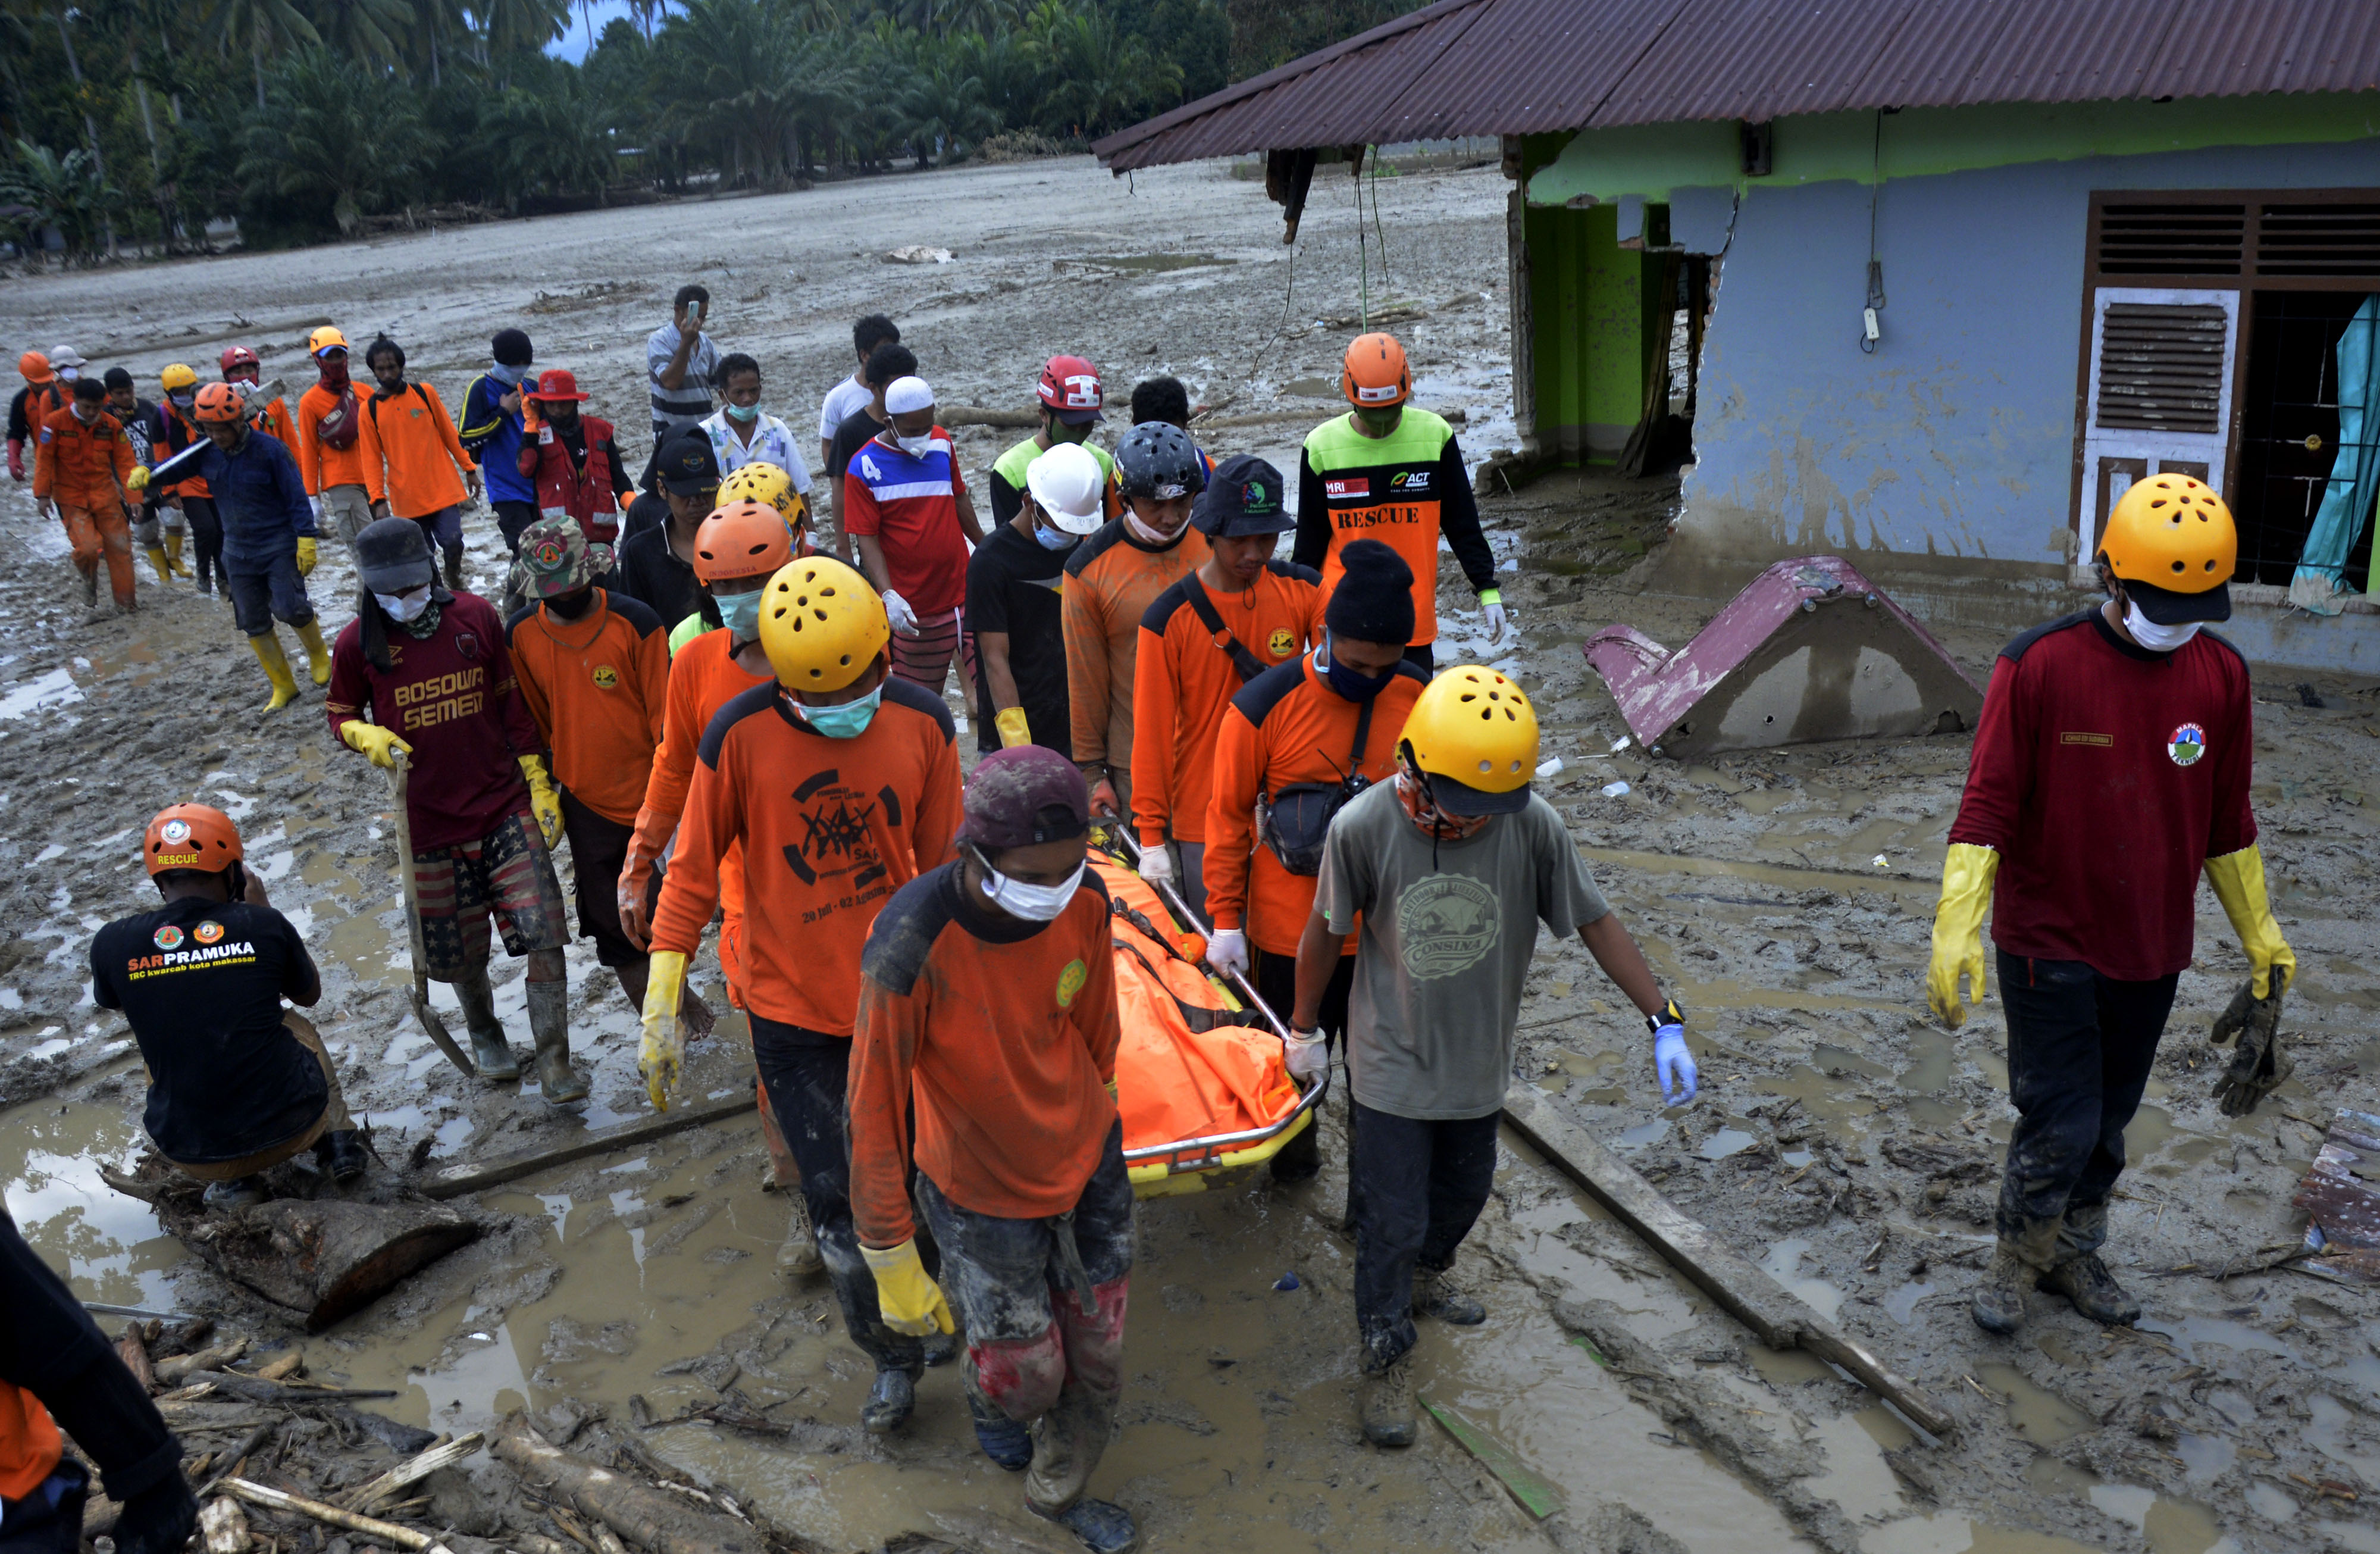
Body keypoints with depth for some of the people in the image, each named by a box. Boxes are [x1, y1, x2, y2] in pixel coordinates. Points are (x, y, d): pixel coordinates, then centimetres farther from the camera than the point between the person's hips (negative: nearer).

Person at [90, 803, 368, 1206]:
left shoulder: (112, 943, -8)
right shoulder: (264, 926, -10)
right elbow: (309, 996, 12)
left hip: (193, 1154, 0)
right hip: (291, 1128, 0)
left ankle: (234, 1181, 20)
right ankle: (337, 1140, 21)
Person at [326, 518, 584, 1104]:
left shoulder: (476, 617, -3)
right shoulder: (358, 644, -6)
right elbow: (341, 715, 10)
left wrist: (540, 784, 6)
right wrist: (369, 737, -14)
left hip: (507, 807, 0)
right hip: (430, 823, 0)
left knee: (545, 936, -10)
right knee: (461, 956, 11)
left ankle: (554, 1064, 1)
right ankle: (484, 1032, 43)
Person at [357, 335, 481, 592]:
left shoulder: (424, 393, 3)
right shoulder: (370, 409, 1)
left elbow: (449, 433, 10)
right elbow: (372, 458, 2)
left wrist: (469, 469, 11)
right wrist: (378, 498, -7)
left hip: (444, 489, 0)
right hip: (406, 498, 0)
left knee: (453, 544, -12)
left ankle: (456, 586, 14)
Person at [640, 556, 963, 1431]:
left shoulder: (924, 724, -9)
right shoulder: (740, 734, -16)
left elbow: (942, 865, 2)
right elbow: (694, 870, -7)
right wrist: (662, 1005, -6)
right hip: (794, 1013, -2)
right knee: (840, 1210, 3)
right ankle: (892, 1356, 28)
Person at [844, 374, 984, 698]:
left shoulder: (942, 443, 5)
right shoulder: (864, 468, -10)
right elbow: (866, 539, -12)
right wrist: (889, 596, -24)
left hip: (965, 590, 4)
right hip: (915, 609, -4)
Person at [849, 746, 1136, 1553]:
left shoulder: (1085, 900, -19)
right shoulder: (912, 951, -35)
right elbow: (873, 1119, -24)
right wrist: (893, 1267, -16)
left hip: (1090, 1161, 4)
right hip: (981, 1191, -4)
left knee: (1097, 1358, 15)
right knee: (1026, 1374, 13)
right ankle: (989, 1395, 52)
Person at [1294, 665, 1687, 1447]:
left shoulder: (1533, 825, -20)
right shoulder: (1363, 827, -24)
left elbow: (1596, 923, -8)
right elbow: (1326, 933, -8)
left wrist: (1664, 1021, -9)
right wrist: (1304, 1028, 4)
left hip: (1478, 1059, 3)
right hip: (1390, 1062, -3)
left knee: (1463, 1193, 25)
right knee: (1392, 1220, 6)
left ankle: (1425, 1275, 56)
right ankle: (1386, 1357, 30)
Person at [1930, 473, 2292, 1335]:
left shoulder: (2221, 674, -1)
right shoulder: (2039, 664, -16)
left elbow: (2227, 821, 10)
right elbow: (1987, 805, -15)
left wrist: (2261, 937, 16)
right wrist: (1955, 929, -23)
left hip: (2154, 949, 5)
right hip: (2050, 944, -4)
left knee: (2109, 1121, 17)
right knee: (2060, 1126, -1)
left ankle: (2073, 1253, 37)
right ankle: (2017, 1259, 24)